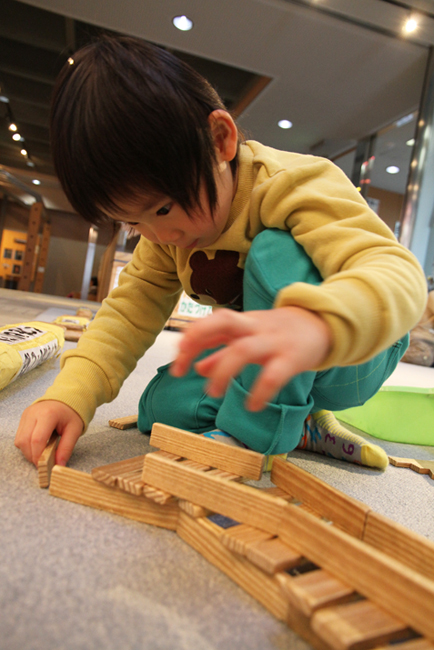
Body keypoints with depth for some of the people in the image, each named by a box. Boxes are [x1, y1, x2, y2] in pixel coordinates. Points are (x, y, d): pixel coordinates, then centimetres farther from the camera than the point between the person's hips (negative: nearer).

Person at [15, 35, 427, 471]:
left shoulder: (291, 185, -27)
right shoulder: (168, 229, -4)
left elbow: (396, 272, -40)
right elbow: (131, 308, -6)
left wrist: (313, 325, -63)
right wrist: (71, 394, -21)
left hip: (355, 357, -5)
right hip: (272, 364, 6)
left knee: (275, 252, -32)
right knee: (161, 407, -12)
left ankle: (253, 435, -27)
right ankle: (302, 427, -5)